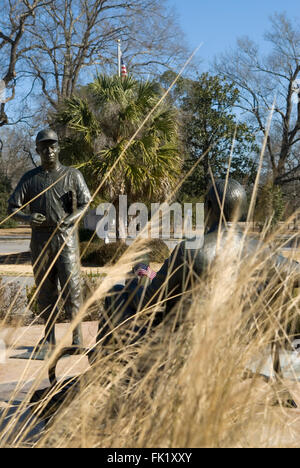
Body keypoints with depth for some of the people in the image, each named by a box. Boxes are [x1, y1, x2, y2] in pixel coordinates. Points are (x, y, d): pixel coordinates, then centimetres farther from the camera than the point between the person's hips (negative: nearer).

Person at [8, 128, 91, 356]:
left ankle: (77, 337, 0)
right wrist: (28, 217, -15)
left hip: (66, 237, -2)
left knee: (71, 286, -7)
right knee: (45, 290, 7)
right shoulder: (30, 178, 10)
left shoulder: (72, 175, 6)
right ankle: (49, 338, 15)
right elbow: (12, 208, 6)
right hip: (40, 238, 2)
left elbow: (85, 203, 0)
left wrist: (73, 217, -20)